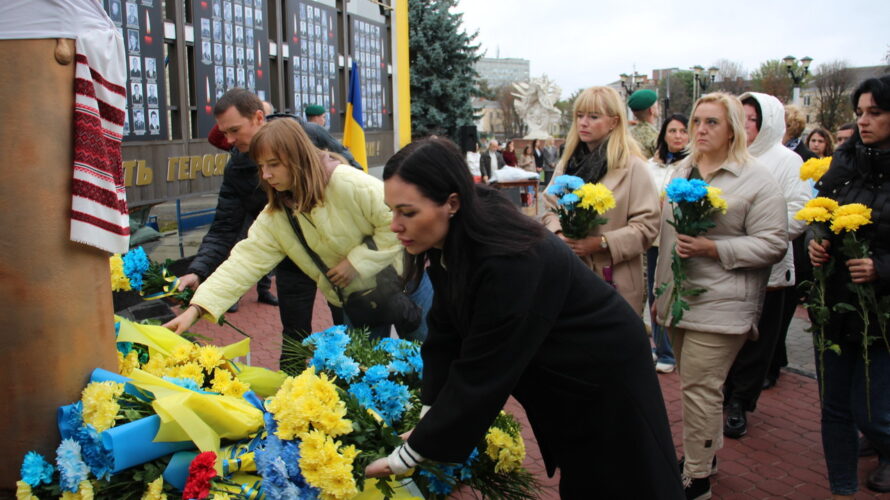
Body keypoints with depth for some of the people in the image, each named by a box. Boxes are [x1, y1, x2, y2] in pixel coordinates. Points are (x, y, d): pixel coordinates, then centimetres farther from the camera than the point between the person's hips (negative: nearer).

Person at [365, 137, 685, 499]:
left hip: (605, 373, -7)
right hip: (558, 373, 7)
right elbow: (445, 335, -6)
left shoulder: (509, 261, -38)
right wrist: (429, 421, -11)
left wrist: (412, 454, -26)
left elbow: (481, 375, -34)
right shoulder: (451, 242, -13)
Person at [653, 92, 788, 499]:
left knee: (699, 387, -6)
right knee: (697, 384, 15)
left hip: (719, 304, -6)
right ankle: (707, 451, 32)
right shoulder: (682, 172, 14)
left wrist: (712, 248, -20)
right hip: (677, 299, 7)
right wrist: (660, 291, 21)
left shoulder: (756, 181, -6)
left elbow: (773, 244, -11)